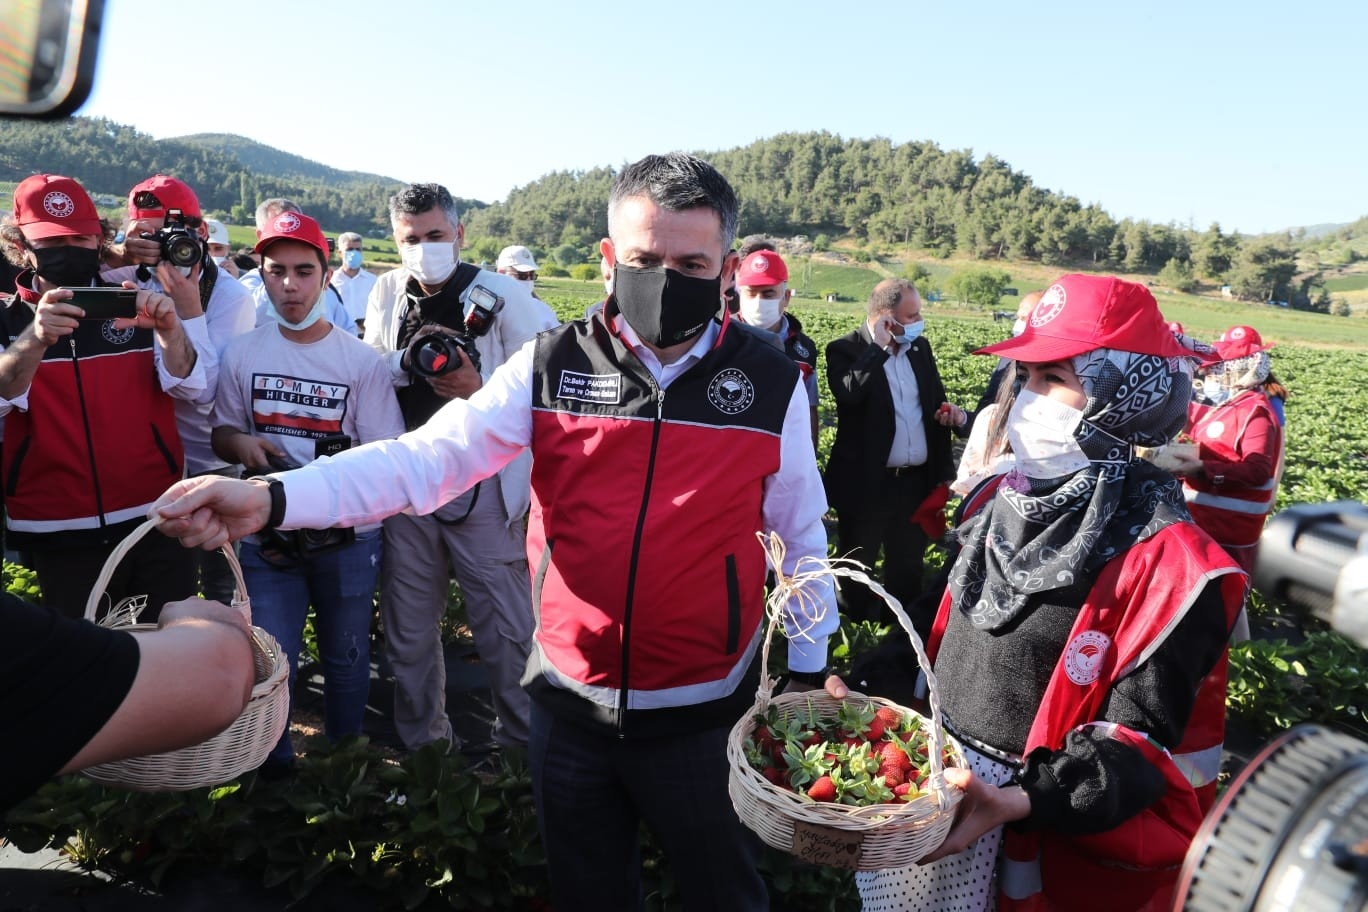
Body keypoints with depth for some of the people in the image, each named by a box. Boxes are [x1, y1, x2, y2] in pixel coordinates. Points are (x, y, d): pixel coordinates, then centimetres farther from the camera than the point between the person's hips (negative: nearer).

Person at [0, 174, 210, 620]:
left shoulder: (133, 307, 4)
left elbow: (196, 389, -6)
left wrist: (169, 331, -25)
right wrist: (36, 339, -36)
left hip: (157, 521, 1)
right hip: (60, 536, 0)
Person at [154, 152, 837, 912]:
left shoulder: (772, 385, -7)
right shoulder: (551, 366, -6)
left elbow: (801, 535, 2)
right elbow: (425, 458, -14)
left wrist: (809, 669, 5)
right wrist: (272, 498, -27)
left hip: (703, 712, -1)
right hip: (570, 700, 2)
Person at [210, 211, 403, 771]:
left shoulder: (361, 360, -7)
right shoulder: (242, 354, 1)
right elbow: (221, 433, 11)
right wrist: (242, 444, -12)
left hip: (348, 535, -1)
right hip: (267, 535, 1)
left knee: (346, 658, 14)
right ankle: (272, 769, 28)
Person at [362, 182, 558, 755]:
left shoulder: (505, 298, -7)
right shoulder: (387, 293, 7)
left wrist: (480, 391, -24)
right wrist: (409, 359, -6)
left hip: (484, 486, -4)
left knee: (507, 633, 1)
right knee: (409, 633, 15)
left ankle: (520, 747, 22)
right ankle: (421, 744, 34)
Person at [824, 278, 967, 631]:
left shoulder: (921, 347, 8)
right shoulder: (845, 349, -10)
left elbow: (933, 401, 19)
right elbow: (848, 394, -30)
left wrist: (952, 413, -3)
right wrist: (877, 347, -24)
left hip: (916, 481, 5)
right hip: (866, 483, -5)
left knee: (908, 569, 18)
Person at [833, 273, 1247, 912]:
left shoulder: (1168, 559, -20)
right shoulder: (1003, 498, 0)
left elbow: (1141, 738, -20)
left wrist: (1021, 803, -32)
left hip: (1059, 837, -6)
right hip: (939, 770, 7)